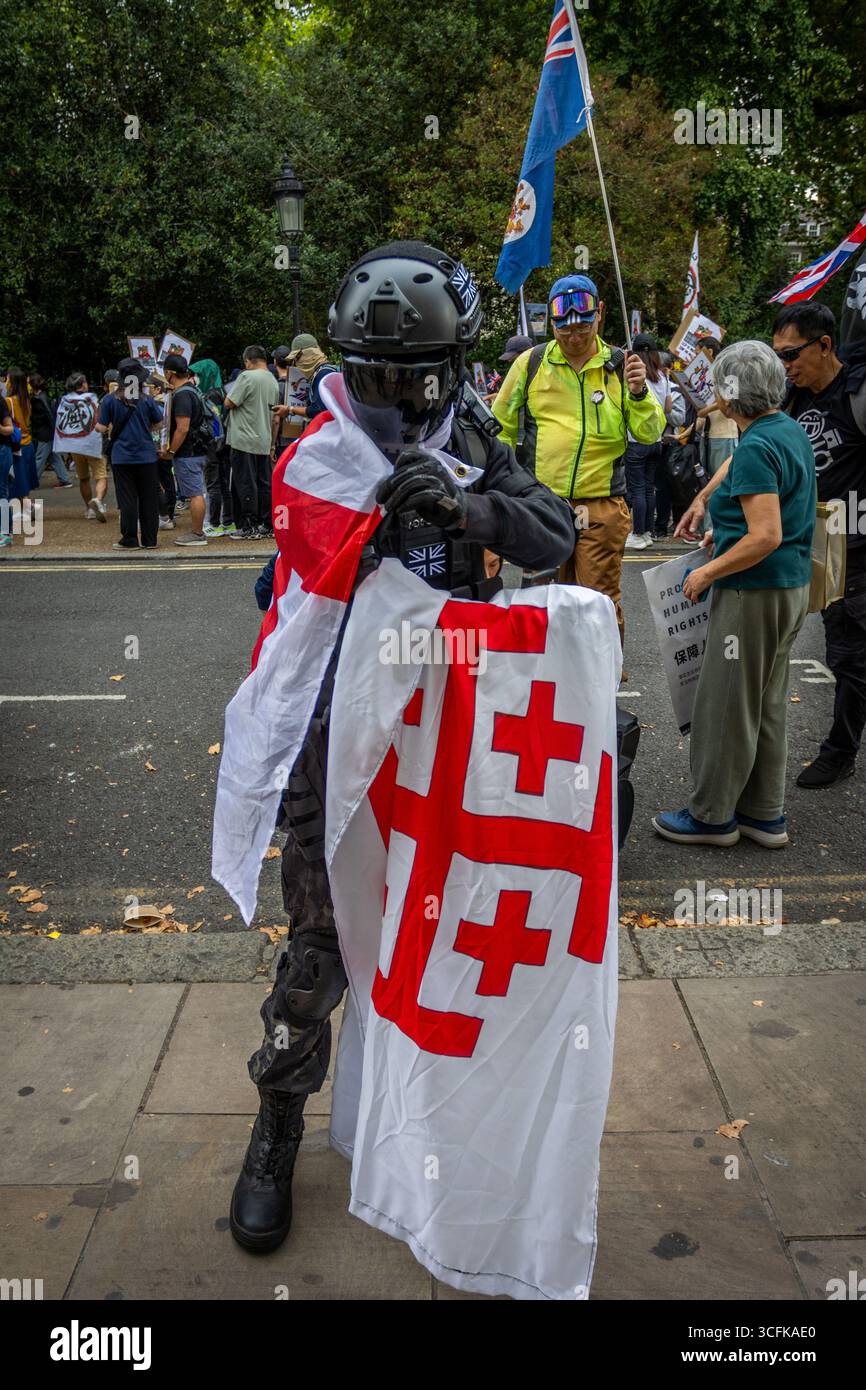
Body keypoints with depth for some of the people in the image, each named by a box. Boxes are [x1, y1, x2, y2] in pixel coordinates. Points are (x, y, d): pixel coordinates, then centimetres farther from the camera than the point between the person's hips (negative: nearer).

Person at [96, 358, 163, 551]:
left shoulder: (110, 400, -5)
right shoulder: (147, 400, -2)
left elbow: (102, 428, -3)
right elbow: (157, 424, 8)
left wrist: (96, 425, 18)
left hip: (121, 457, -1)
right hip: (146, 455, 1)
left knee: (127, 500, 4)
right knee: (149, 499, 7)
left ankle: (129, 540, 6)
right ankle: (149, 540, 10)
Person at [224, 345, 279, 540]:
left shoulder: (247, 377, -12)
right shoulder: (273, 382, 12)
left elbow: (229, 403, -11)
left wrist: (235, 385, 6)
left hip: (245, 442, -7)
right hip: (264, 443, 7)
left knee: (246, 484, -2)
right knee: (264, 484, 11)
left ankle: (250, 528, -1)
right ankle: (268, 526, 14)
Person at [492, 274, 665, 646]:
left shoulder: (620, 365, 3)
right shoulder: (530, 363, 4)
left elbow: (650, 434, 0)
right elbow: (501, 428, 14)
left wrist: (639, 393, -16)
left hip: (602, 507, -1)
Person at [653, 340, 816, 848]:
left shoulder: (757, 449, -20)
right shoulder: (791, 431, 10)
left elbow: (766, 538, -26)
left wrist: (707, 572, -16)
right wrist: (704, 500, 28)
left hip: (755, 594, -10)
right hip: (793, 588, 10)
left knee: (726, 705, 1)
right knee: (769, 705, 15)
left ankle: (712, 814, 12)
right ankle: (765, 813, 24)